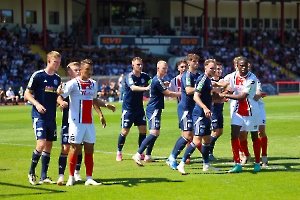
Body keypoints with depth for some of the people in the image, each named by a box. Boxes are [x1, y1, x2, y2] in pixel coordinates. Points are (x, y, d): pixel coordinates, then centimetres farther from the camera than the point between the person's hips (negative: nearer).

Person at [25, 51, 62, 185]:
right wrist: (36, 104, -21)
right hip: (39, 116, -6)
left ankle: (44, 176, 15)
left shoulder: (57, 78, 10)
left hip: (51, 117, 6)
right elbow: (27, 94, -5)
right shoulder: (38, 76, -7)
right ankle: (31, 172, 2)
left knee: (49, 145, 7)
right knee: (41, 144, -17)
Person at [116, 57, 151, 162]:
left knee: (143, 129, 0)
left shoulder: (144, 76, 1)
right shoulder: (130, 76, -17)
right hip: (128, 108, -5)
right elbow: (133, 88, -35)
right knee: (125, 131, -2)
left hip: (139, 107, 5)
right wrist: (145, 88, -50)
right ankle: (119, 152, 14)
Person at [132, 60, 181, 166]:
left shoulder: (159, 80, 15)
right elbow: (168, 93, -15)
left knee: (155, 133, 16)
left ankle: (148, 156, 21)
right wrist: (181, 93, -6)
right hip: (154, 109, -11)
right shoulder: (157, 81, -16)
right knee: (154, 133, -19)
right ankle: (137, 155, -23)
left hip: (155, 109, 11)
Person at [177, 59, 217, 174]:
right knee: (197, 141, -13)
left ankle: (206, 165, 26)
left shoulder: (208, 80, 15)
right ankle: (182, 164, -9)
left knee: (207, 140, 16)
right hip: (200, 114, -10)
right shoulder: (202, 79, -14)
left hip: (206, 115, 10)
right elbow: (196, 96, -23)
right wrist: (205, 108, -33)